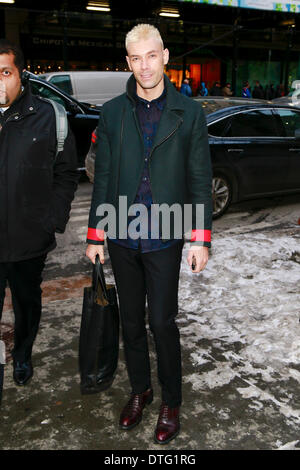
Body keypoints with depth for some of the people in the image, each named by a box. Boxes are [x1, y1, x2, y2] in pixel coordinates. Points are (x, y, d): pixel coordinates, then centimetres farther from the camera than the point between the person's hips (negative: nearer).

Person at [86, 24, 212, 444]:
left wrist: (201, 240, -6)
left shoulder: (189, 113, -1)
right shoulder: (112, 112, 4)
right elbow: (102, 177, 6)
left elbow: (200, 181, -1)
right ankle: (139, 390, 36)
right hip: (122, 237, 3)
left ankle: (171, 402, 26)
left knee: (162, 323, 3)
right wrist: (95, 236, 4)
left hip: (164, 238, -2)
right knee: (131, 321, 14)